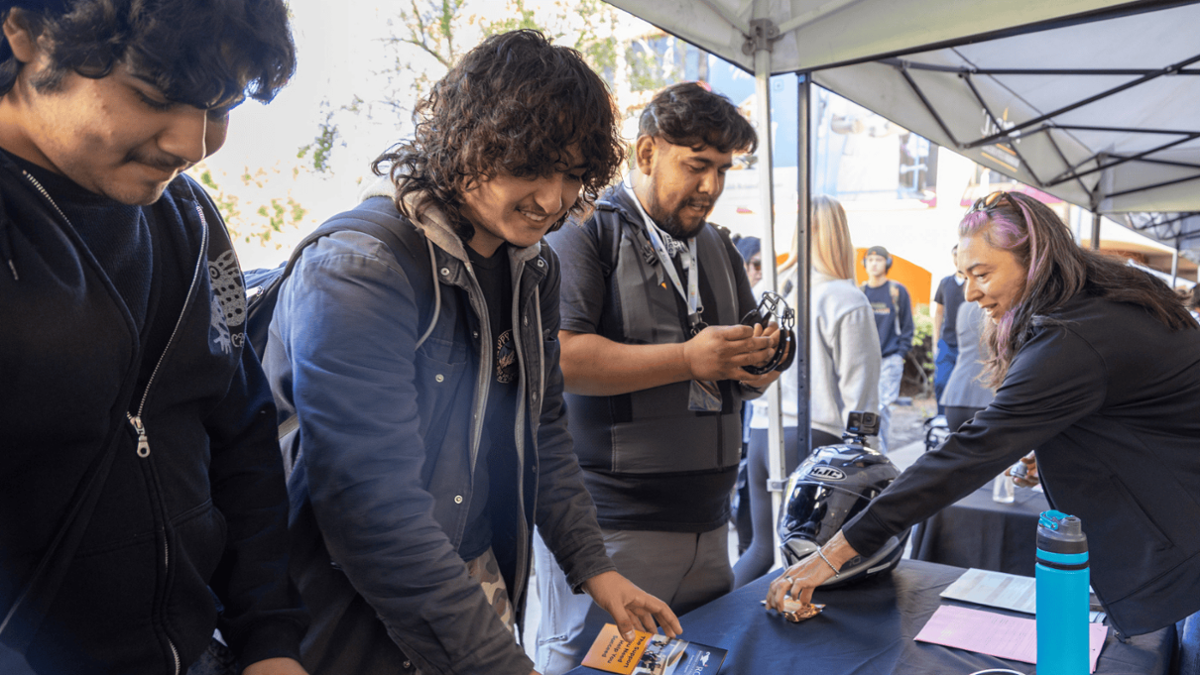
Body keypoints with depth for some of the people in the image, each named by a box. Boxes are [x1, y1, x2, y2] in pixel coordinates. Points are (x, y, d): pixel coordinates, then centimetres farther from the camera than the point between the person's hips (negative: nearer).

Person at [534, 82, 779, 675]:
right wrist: (688, 359, -20)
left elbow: (753, 372, 23)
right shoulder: (587, 232, -6)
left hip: (707, 527, 7)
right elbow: (555, 356, -21)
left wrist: (758, 363, -2)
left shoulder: (717, 249, 17)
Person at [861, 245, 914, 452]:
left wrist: (900, 353, -3)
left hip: (889, 359, -3)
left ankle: (880, 452, -1)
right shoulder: (860, 292, 11)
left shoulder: (898, 291, 3)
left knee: (882, 407, -9)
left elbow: (907, 325, 5)